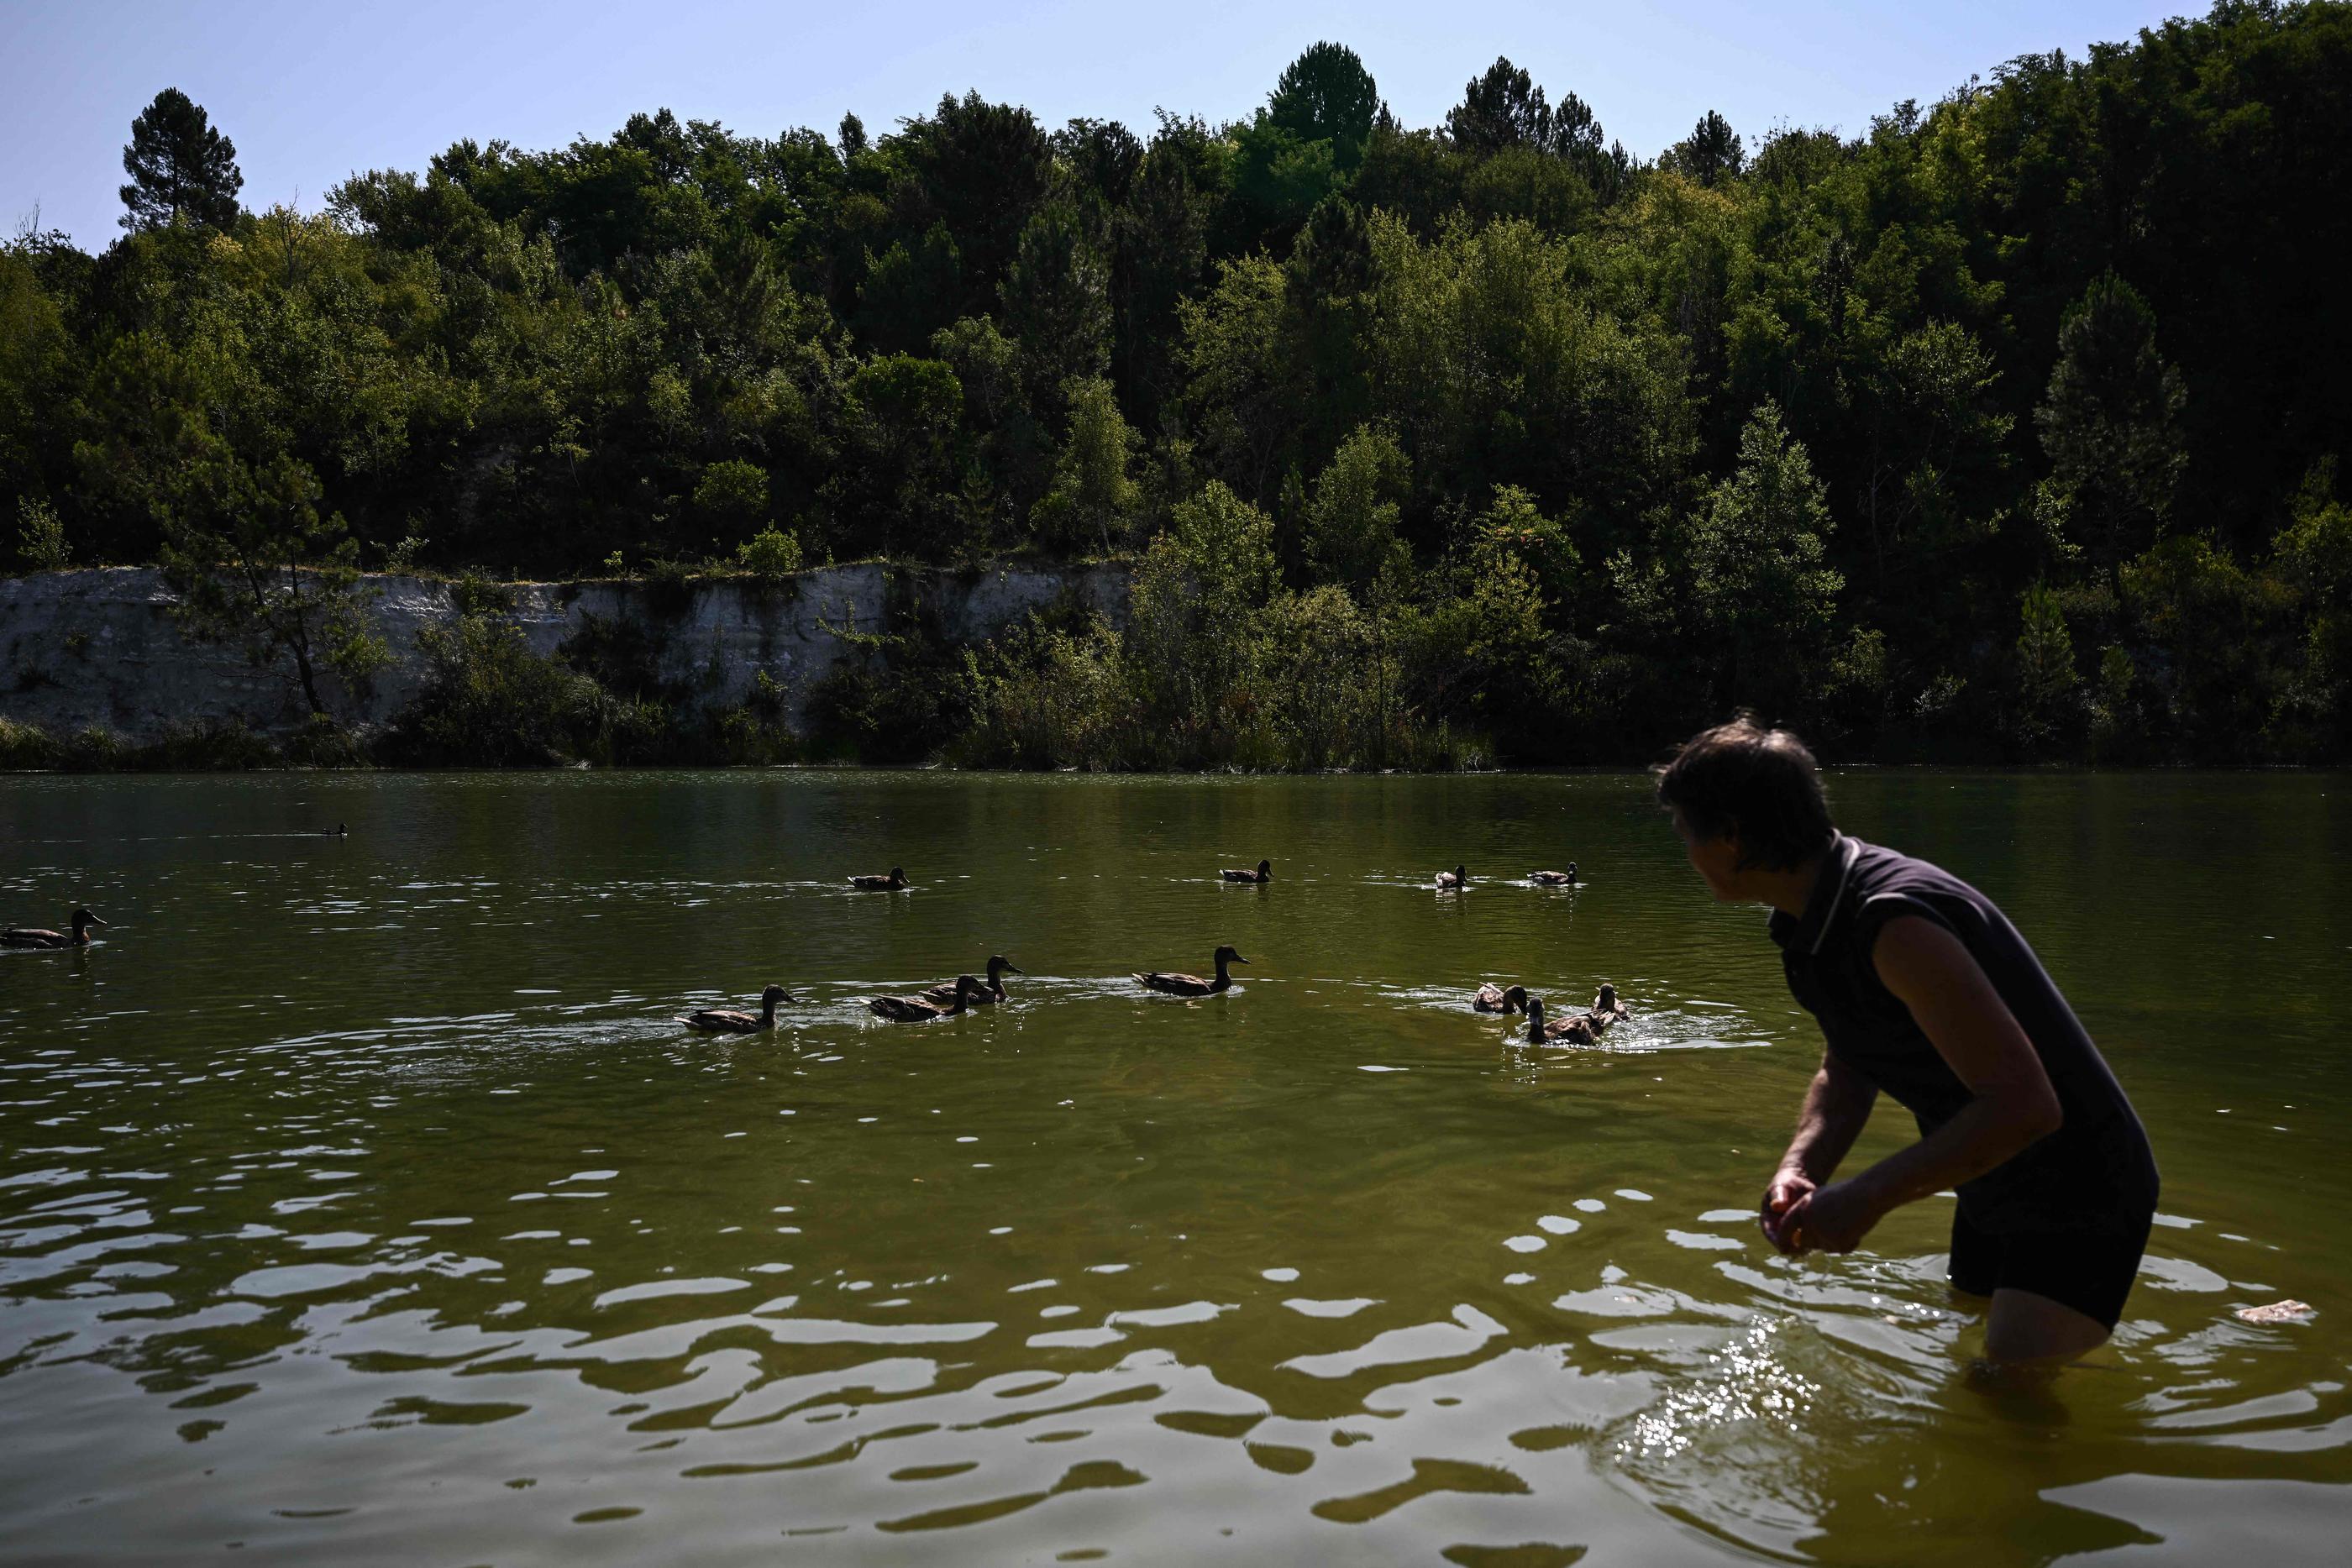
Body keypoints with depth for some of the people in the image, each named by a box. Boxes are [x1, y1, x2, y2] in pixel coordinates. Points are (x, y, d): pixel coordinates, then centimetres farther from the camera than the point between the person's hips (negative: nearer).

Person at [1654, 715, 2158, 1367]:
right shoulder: (1816, 924, -1)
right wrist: (1799, 1169, -12)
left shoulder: (1894, 924, -32)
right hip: (1994, 1188, 10)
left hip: (2077, 1196, -9)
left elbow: (2024, 1104, -34)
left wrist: (1865, 1197, -31)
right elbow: (1846, 1073, 8)